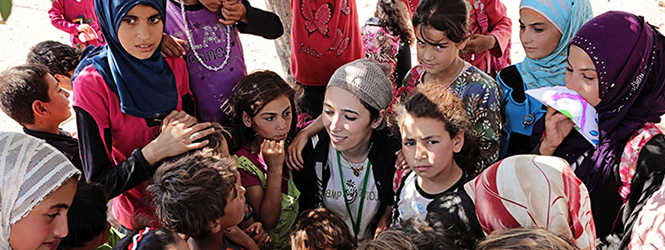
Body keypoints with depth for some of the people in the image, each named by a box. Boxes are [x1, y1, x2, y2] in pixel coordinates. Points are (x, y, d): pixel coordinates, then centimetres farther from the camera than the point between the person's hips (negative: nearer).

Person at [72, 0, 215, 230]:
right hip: (142, 215, -4)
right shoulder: (91, 85, -20)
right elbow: (98, 184, -21)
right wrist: (156, 151, -33)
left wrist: (185, 122, -15)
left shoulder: (173, 64, -6)